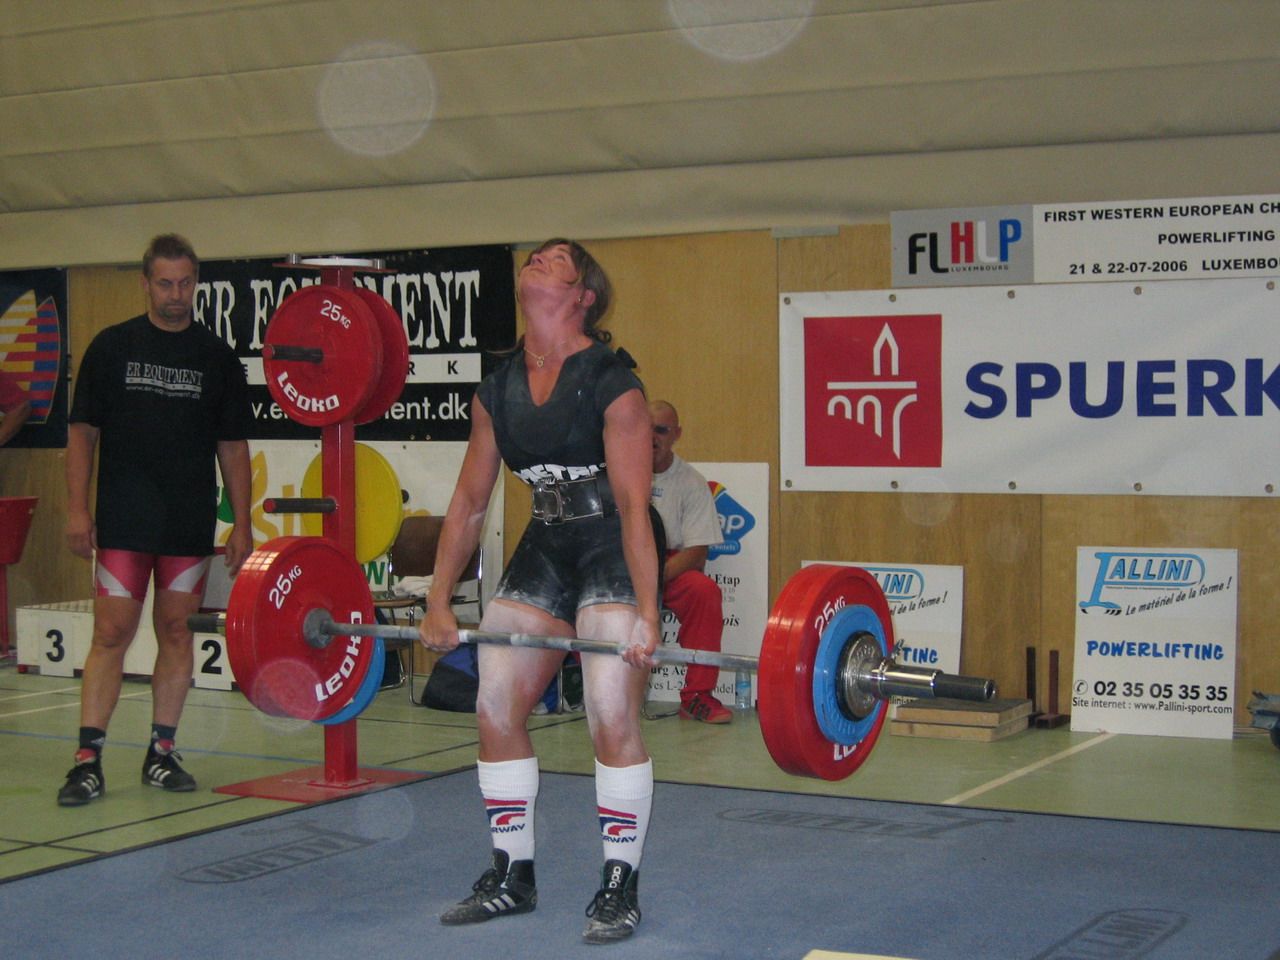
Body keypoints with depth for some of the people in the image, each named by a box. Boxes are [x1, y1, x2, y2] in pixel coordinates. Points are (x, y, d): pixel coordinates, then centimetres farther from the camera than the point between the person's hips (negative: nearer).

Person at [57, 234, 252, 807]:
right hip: (123, 521, -2)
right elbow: (83, 431, 3)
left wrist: (242, 524, 3)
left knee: (176, 632, 6)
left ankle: (161, 754, 16)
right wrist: (77, 509, -6)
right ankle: (88, 760, -4)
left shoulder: (216, 358, 7)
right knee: (112, 634, -6)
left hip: (189, 523, 2)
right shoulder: (112, 347, 3)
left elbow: (232, 446, 8)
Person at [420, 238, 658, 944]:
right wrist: (438, 603, 6)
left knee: (611, 717, -13)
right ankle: (511, 876, 18)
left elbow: (633, 505, -21)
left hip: (613, 553, -6)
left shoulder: (611, 384, -17)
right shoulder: (497, 390, 1)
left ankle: (619, 887, 2)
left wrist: (646, 616, -25)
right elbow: (469, 501, 7)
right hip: (544, 550, 7)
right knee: (494, 708, 3)